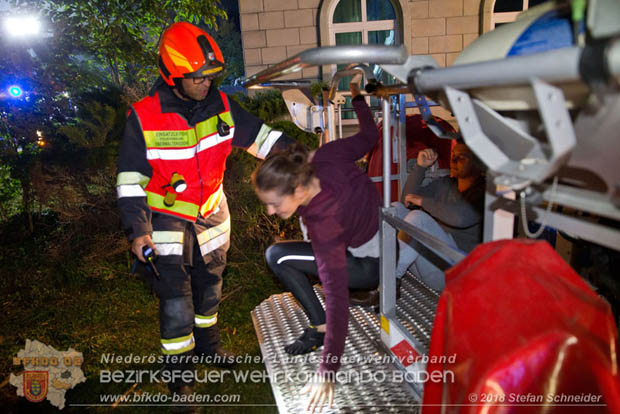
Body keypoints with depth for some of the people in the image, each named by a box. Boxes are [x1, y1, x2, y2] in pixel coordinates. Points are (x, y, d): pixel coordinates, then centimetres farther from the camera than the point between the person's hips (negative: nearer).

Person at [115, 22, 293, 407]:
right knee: (175, 290, -2)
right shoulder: (144, 117, -18)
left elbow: (260, 135, 0)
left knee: (210, 279, 17)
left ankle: (207, 342, 41)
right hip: (167, 215, -4)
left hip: (211, 209, 4)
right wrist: (138, 229, -22)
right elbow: (131, 179, -14)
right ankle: (180, 365, 18)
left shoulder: (220, 105, -8)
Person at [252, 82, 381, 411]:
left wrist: (327, 372, -30)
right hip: (389, 229, 8)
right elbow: (369, 136, -6)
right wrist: (357, 96, 12)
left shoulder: (323, 224, -37)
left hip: (374, 265, -8)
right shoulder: (324, 156, -23)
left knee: (277, 256, -14)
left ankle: (320, 328, -3)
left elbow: (336, 299, -35)